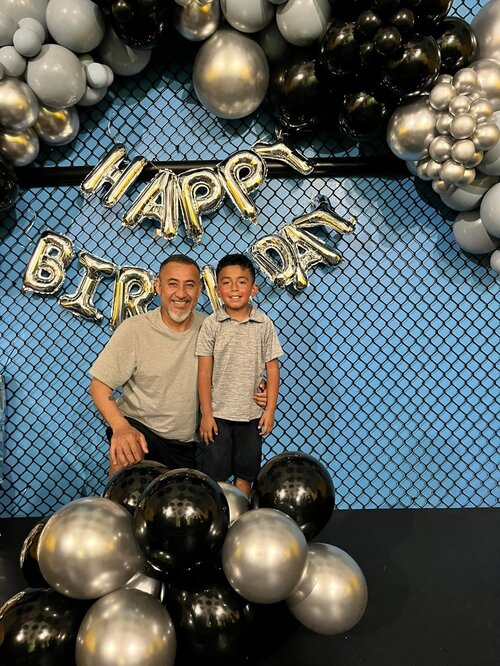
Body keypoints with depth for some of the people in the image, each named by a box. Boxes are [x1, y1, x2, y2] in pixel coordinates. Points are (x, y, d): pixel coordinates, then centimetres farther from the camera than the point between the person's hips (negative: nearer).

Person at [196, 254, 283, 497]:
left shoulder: (264, 324, -3)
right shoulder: (211, 324, -6)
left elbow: (272, 368, 1)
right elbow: (204, 372, -4)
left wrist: (270, 410, -2)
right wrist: (206, 414, -6)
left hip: (252, 414, 1)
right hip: (218, 413, -1)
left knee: (245, 472, 15)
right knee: (214, 472, 7)